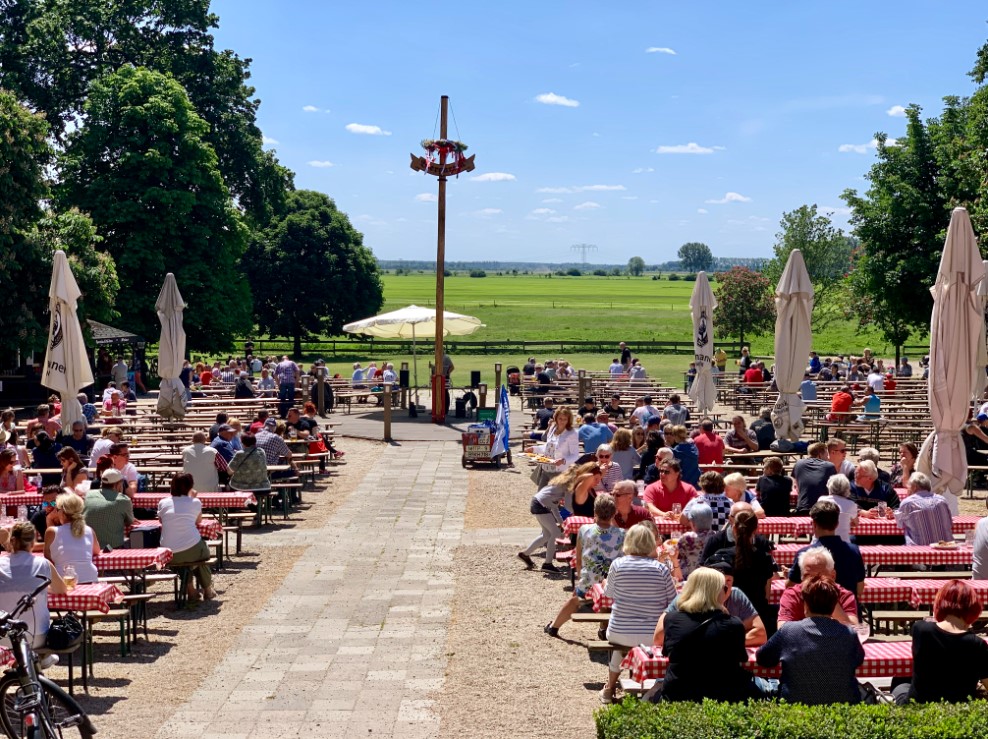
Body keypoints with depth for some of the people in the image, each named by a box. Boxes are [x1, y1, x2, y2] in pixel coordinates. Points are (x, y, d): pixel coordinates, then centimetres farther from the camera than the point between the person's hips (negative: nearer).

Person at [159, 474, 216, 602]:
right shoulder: (195, 502, 1)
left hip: (169, 555, 2)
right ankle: (207, 590, 42)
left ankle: (191, 590, 35)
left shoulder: (163, 503, 6)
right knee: (203, 551, 34)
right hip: (192, 551, -2)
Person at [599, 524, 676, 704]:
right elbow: (673, 602, -1)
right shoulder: (661, 569, -9)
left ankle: (610, 688, 42)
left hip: (619, 633, 1)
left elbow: (609, 593, 7)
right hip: (654, 635, -1)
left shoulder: (617, 564, -8)